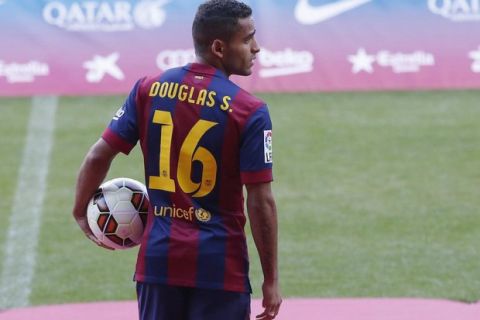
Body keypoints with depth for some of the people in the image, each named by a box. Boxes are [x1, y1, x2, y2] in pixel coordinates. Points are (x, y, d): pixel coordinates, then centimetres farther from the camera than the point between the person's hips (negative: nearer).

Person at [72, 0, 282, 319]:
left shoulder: (149, 90, 2)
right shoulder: (249, 111, -10)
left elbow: (98, 156, 2)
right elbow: (260, 202, -11)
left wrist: (81, 211, 19)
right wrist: (271, 280, -4)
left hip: (159, 256, 4)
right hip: (220, 265, -4)